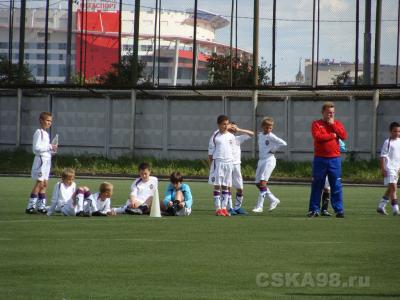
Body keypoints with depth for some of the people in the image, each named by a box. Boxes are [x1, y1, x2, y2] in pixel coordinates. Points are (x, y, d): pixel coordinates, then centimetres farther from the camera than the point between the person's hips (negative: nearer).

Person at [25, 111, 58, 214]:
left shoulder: (46, 134, 17)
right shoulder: (38, 133, -11)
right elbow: (36, 148, -18)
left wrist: (52, 149, 5)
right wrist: (49, 147, -18)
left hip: (47, 159, 9)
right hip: (40, 159, -9)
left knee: (44, 184, 8)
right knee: (39, 183, -10)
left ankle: (41, 206, 11)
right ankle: (30, 206, -7)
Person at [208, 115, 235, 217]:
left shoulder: (231, 136, 8)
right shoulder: (215, 136, -1)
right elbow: (211, 151, 1)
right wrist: (210, 166, -2)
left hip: (229, 162, 3)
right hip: (218, 162, -3)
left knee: (226, 186, 5)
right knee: (217, 185, -4)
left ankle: (224, 207, 9)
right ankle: (218, 208, -3)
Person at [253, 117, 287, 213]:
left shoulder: (271, 136, -9)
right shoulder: (260, 135, 12)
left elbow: (283, 143, -15)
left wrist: (274, 150, -9)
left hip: (269, 160, -8)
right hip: (261, 160, 8)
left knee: (263, 182, -14)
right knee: (258, 183, 8)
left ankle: (259, 206, -14)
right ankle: (273, 200, 21)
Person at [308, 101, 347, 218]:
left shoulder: (337, 124, 12)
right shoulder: (316, 124, 4)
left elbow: (344, 136, -3)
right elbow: (317, 136, -14)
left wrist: (333, 125, -6)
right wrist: (332, 135, -7)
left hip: (334, 159, 2)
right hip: (320, 159, -2)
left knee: (336, 186, 0)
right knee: (317, 186, 4)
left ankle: (339, 210, 1)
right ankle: (314, 210, 10)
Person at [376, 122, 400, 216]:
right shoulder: (388, 142, -9)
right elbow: (383, 156, -10)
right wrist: (383, 169, -14)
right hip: (389, 168, -8)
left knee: (390, 189, 13)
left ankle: (381, 206, 24)